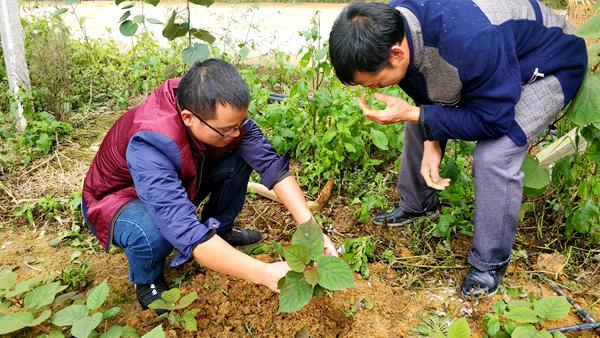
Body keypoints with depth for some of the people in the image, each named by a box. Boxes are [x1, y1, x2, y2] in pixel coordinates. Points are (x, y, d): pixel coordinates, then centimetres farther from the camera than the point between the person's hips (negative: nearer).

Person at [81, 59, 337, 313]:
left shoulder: (224, 113, -24)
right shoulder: (150, 143, -42)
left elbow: (272, 165, -22)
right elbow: (187, 234, -47)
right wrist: (267, 274, -47)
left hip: (179, 181, 5)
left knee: (240, 160, -15)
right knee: (153, 235, -38)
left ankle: (219, 229, 10)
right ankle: (147, 281, -2)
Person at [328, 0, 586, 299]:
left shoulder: (471, 41, -45)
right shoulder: (389, 27, -20)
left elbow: (494, 120, -32)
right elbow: (428, 97, -4)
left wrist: (411, 114, -35)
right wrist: (430, 143, -17)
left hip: (548, 69, -7)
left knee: (493, 155, -26)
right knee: (421, 121, 6)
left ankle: (491, 263, -5)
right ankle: (417, 205, 27)